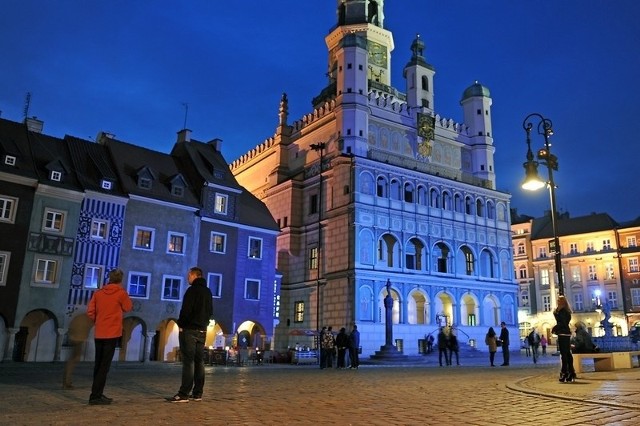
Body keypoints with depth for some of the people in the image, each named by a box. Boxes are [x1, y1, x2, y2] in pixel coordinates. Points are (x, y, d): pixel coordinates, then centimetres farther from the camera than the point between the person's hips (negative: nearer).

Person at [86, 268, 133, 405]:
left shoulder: (98, 293, 5)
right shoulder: (121, 293, -7)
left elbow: (90, 312, 1)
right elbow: (128, 308, 7)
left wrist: (98, 321, 15)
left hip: (98, 334, 5)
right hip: (112, 333, -5)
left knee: (98, 365, 14)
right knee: (104, 366, -3)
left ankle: (97, 394, 20)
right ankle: (95, 396, -5)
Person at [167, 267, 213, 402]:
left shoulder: (192, 290, -11)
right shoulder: (208, 291, 14)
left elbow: (186, 310, -18)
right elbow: (210, 311, 19)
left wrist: (180, 324, -4)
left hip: (189, 329, -8)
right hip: (202, 330, 8)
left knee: (188, 361, -9)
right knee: (199, 361, 8)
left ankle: (184, 394, -9)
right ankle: (197, 393, 10)